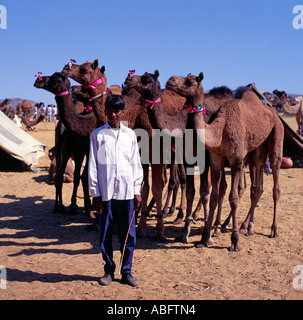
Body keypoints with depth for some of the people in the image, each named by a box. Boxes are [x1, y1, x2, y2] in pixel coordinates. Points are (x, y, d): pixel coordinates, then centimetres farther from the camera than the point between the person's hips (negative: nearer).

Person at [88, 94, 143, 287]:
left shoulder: (130, 135, 9)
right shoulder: (97, 135, 3)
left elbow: (136, 164, 11)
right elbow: (93, 166, 2)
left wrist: (137, 191, 6)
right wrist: (95, 194, -2)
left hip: (126, 192, 2)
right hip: (105, 192, -1)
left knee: (129, 235, 5)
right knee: (105, 235, 6)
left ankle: (127, 272, 19)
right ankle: (109, 271, 22)